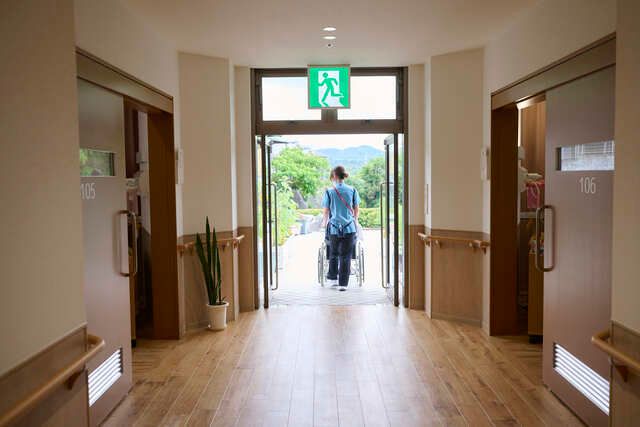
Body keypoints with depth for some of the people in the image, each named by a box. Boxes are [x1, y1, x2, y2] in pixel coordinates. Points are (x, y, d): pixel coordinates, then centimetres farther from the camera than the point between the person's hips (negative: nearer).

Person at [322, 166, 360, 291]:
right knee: (346, 256, 5)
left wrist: (325, 222, 21)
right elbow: (356, 210, 7)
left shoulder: (329, 191, -4)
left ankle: (333, 278, 31)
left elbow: (326, 212, 2)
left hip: (334, 227, 0)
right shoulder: (352, 190, -1)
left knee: (333, 254, 19)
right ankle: (343, 283, 5)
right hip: (349, 227, 0)